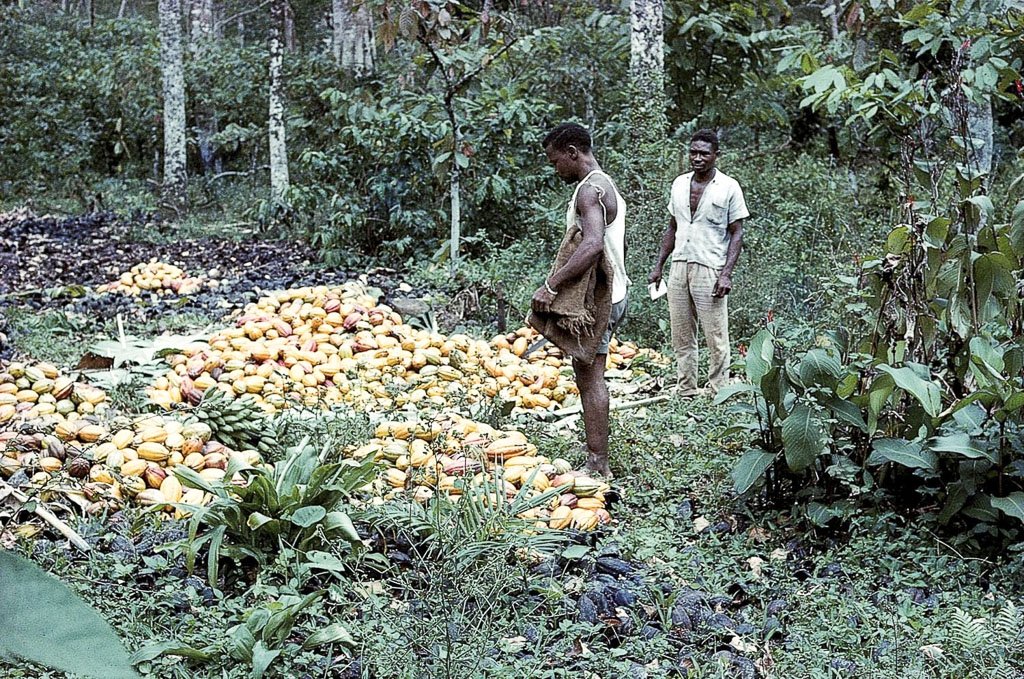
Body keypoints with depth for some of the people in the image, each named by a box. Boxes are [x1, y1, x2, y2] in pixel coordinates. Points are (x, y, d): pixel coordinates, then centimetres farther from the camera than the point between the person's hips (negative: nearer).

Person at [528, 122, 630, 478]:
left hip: (594, 298, -10)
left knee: (590, 376, -8)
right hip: (611, 293, 10)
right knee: (588, 374, 14)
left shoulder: (590, 189, -15)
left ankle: (597, 466, -6)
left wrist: (551, 285, -30)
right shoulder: (608, 186, 18)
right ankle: (596, 459, 19)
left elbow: (593, 244, -30)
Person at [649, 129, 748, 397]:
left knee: (716, 338, -3)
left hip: (709, 271, -5)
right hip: (679, 267, 5)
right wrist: (658, 266, 13)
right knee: (681, 337, 8)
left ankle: (718, 395, 3)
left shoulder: (728, 187, -3)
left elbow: (736, 233, -4)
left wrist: (726, 274, -14)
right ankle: (686, 392, 16)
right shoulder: (679, 183, 11)